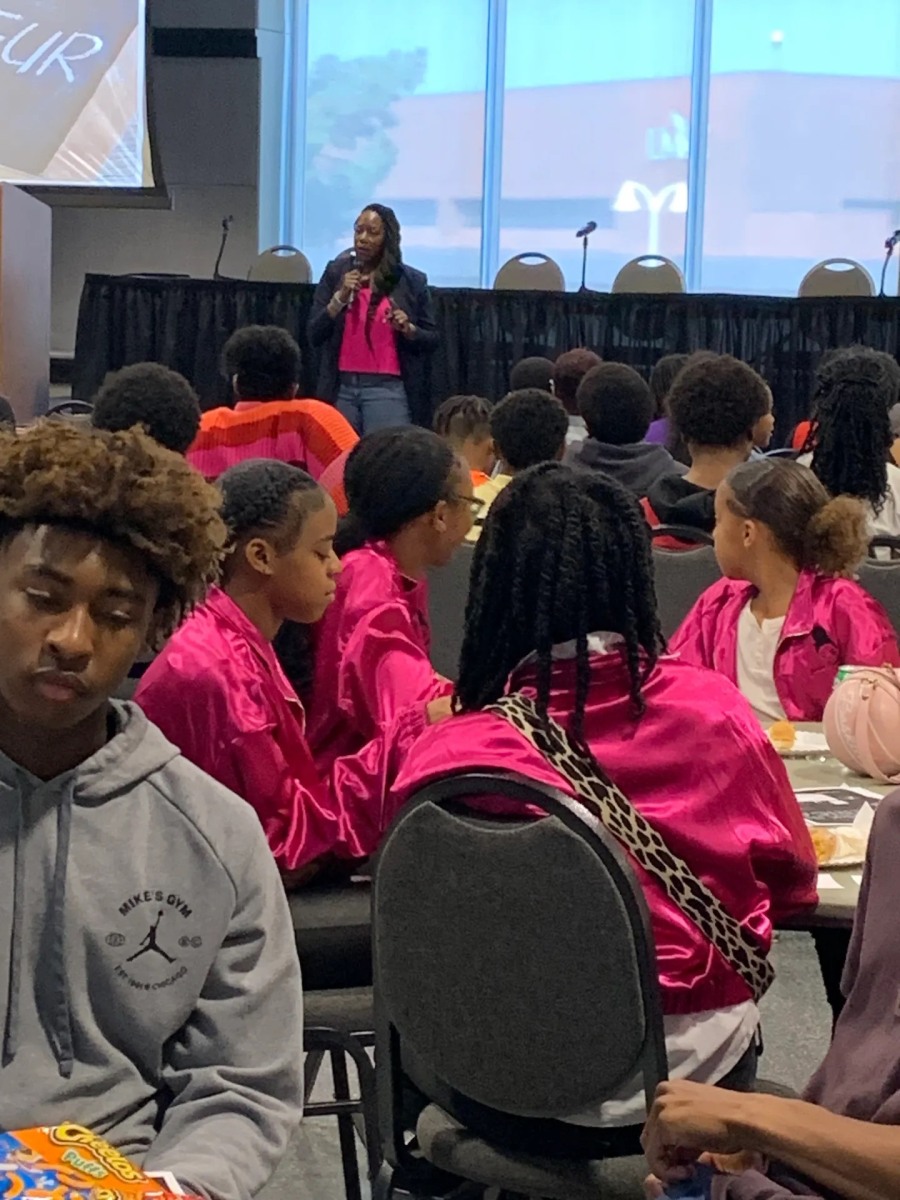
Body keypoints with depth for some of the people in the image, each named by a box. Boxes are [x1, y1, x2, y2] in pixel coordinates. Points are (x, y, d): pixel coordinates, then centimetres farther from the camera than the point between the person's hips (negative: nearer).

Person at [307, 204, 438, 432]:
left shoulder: (412, 281, 4)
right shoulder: (335, 272, 8)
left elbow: (431, 340, 9)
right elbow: (315, 335, 4)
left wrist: (408, 329, -12)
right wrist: (340, 297, -9)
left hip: (388, 388, -2)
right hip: (341, 387, 2)